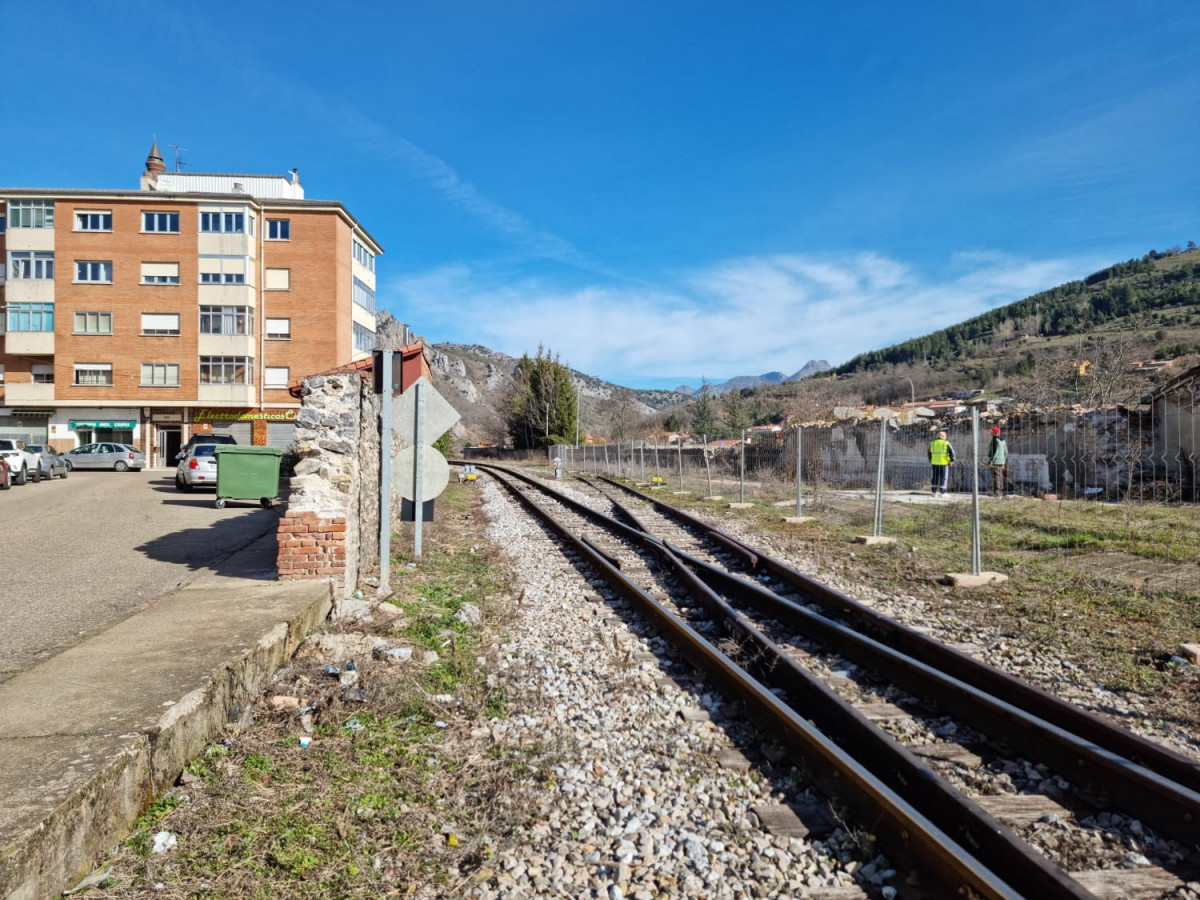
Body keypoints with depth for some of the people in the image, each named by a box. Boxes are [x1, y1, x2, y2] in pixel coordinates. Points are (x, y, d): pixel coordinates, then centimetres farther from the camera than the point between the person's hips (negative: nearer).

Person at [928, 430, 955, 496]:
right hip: (944, 463, -5)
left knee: (935, 477, 10)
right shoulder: (946, 443, -6)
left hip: (935, 463, 5)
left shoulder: (932, 443, 9)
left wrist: (930, 461, 26)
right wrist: (952, 461, -6)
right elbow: (951, 452, -12)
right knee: (943, 477, 0)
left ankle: (934, 492, 9)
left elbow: (929, 453, 16)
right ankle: (942, 493, -1)